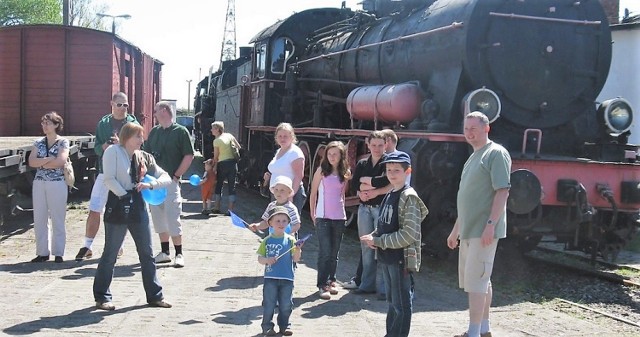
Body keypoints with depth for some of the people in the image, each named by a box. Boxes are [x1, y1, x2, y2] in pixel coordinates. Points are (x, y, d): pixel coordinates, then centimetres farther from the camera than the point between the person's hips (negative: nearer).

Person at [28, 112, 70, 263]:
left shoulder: (63, 142, -2)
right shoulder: (38, 143, 10)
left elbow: (61, 161, -17)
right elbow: (31, 162, -1)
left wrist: (41, 163, -7)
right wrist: (48, 159, -13)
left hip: (57, 183, -5)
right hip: (39, 183, 5)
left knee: (58, 219, 0)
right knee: (39, 219, 5)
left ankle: (58, 253, 7)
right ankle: (42, 252, 13)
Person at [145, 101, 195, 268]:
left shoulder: (180, 131, -4)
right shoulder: (154, 131, 13)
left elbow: (189, 156, -7)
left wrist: (176, 176, -11)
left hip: (170, 181, -6)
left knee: (172, 218, -6)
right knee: (158, 218, 10)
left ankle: (179, 254, 3)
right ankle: (164, 252, 20)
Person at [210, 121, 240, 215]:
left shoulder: (216, 141, -9)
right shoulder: (229, 135, 5)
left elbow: (216, 156, -3)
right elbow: (239, 147, 8)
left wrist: (214, 166, 8)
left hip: (222, 164, -4)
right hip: (233, 162, 4)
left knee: (218, 185, 11)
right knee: (232, 186, 5)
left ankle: (216, 208, 14)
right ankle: (230, 209, 2)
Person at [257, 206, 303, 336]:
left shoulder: (290, 240, 1)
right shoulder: (267, 241, 0)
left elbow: (296, 259, -1)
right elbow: (260, 258, 2)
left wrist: (298, 251, -20)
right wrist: (267, 260, -18)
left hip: (287, 278, 1)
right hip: (270, 277, -1)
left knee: (286, 305, 8)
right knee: (269, 304, 4)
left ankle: (284, 325, 23)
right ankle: (267, 326, 16)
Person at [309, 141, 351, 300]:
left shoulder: (346, 173, 5)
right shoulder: (322, 171, -2)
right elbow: (313, 193, 3)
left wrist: (343, 210, 10)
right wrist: (313, 214, 3)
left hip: (339, 217, 3)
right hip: (323, 217, -3)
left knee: (334, 252, 11)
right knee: (325, 252, -8)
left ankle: (331, 281, 23)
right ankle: (322, 285, -3)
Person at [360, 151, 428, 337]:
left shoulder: (409, 197, -15)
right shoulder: (389, 196, 10)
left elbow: (409, 234, -21)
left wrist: (378, 241, -18)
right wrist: (374, 236, -2)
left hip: (401, 257, -8)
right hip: (387, 257, 8)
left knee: (401, 303, 2)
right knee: (392, 301, 19)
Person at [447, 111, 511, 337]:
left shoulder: (496, 153, -9)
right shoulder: (474, 157, 18)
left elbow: (503, 191, -17)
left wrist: (491, 224, -24)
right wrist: (456, 230, 22)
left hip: (483, 231, -9)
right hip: (469, 231, 9)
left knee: (475, 280, -8)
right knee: (481, 280, 15)